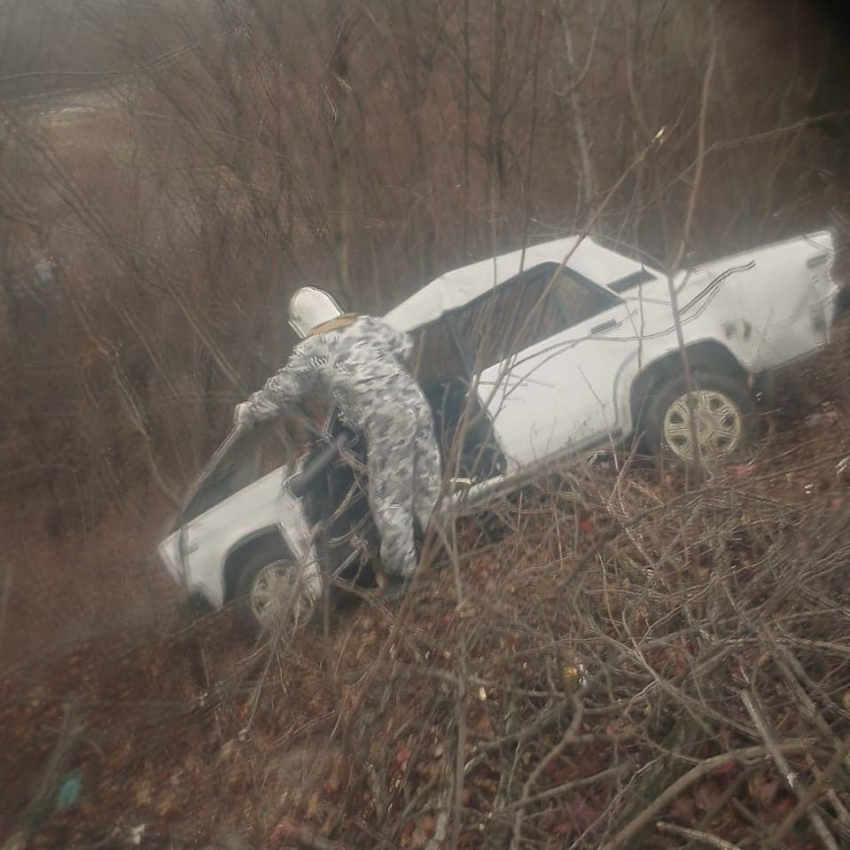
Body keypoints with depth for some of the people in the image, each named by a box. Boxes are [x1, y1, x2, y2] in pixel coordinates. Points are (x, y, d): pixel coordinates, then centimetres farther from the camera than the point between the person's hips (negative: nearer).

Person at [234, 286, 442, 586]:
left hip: (385, 421, -6)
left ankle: (401, 569, 17)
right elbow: (406, 348, 24)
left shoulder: (310, 350, 3)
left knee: (389, 499, 7)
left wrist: (247, 411, 27)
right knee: (429, 484, 18)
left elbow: (281, 390, 10)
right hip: (416, 405, 6)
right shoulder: (371, 324, 16)